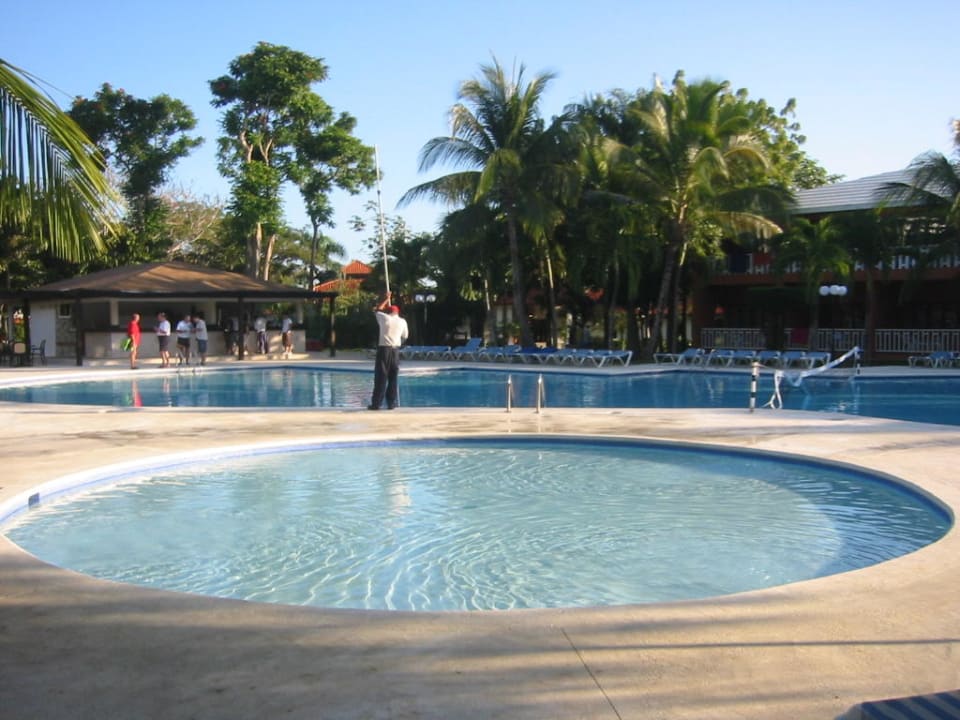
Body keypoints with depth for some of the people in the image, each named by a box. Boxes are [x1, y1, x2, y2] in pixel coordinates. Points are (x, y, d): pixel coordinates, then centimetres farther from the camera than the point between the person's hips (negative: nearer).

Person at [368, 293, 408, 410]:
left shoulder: (384, 318, 2)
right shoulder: (402, 321, 9)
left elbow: (377, 310, 22)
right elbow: (404, 336, 17)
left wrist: (386, 299, 30)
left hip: (384, 349, -2)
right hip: (395, 350, 3)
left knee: (381, 377, -2)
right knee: (393, 378, 7)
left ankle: (376, 404, -2)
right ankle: (391, 403, 6)